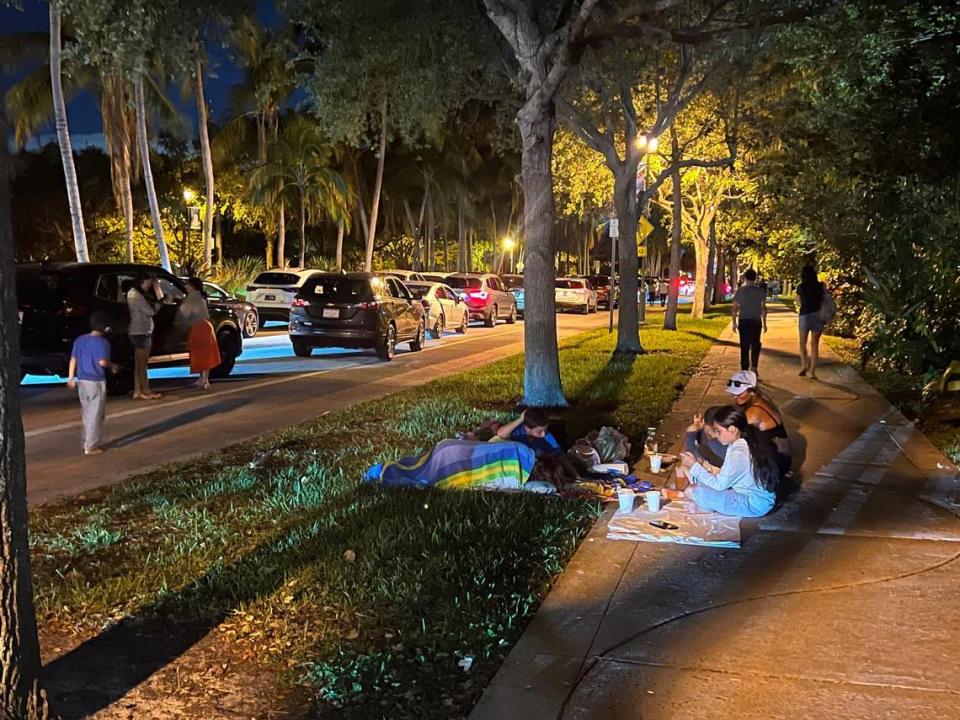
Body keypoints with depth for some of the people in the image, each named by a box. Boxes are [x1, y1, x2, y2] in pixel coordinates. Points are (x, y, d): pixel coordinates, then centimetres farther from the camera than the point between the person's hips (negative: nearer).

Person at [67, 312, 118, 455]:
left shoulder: (79, 340, 7)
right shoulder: (103, 342, -13)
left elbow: (73, 360, 8)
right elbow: (103, 362, -24)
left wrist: (71, 378, 13)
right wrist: (113, 367, -4)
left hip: (81, 381, 7)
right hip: (96, 382, -7)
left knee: (86, 414, 17)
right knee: (95, 415, 1)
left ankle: (87, 442, 24)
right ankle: (91, 447, 3)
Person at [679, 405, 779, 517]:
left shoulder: (738, 453, -25)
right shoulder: (743, 443, 4)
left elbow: (719, 484, -18)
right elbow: (726, 476, 10)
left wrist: (695, 466, -12)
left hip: (754, 504, -10)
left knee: (692, 491, -16)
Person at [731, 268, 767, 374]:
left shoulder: (741, 290, -2)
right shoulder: (760, 291, -1)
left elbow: (735, 308, -2)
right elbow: (763, 308, -2)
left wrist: (734, 322, 5)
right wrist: (764, 323, 5)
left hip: (743, 321, 0)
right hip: (756, 321, 0)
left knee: (744, 346, 5)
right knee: (755, 345, 13)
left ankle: (744, 369, 5)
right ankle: (754, 367, 1)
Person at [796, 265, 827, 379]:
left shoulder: (800, 287, -2)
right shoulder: (821, 286, -2)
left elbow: (798, 303, 7)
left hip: (805, 316, -1)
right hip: (818, 316, 1)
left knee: (803, 343, 14)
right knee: (815, 345, 8)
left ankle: (804, 365, -7)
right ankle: (812, 371, 6)